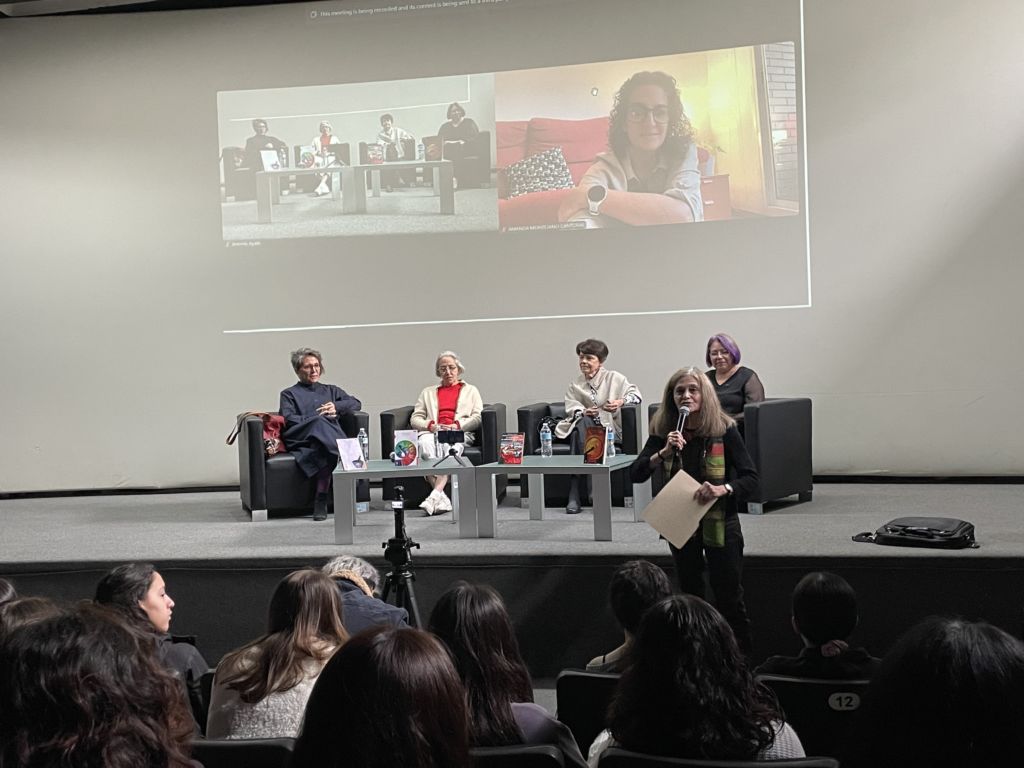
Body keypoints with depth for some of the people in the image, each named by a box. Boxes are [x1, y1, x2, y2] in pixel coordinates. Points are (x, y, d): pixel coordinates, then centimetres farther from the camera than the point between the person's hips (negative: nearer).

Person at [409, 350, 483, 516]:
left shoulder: (471, 390, 26)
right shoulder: (428, 392, 31)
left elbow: (478, 418, 10)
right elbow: (415, 419, 18)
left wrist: (457, 425, -8)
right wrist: (431, 425, -4)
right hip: (432, 432, 1)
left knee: (452, 446, -40)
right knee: (425, 444, -38)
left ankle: (434, 495, -52)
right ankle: (442, 499, -46)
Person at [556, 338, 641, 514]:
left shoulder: (613, 378, 10)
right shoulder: (575, 384, 20)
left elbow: (636, 395, 0)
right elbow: (571, 408, 6)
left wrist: (621, 402, -21)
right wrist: (583, 412, -18)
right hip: (583, 428, 2)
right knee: (582, 420, -36)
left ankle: (575, 494, -38)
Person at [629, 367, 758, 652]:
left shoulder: (723, 430, -13)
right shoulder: (663, 432, -5)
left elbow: (751, 479, -15)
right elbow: (635, 474, -13)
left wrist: (722, 489, -33)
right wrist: (664, 452, -28)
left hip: (719, 522, -3)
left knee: (729, 599, 2)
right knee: (690, 595, 17)